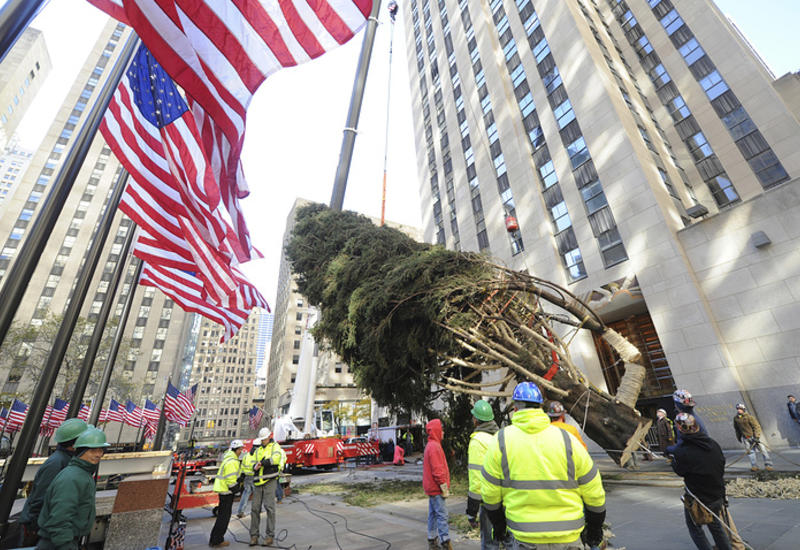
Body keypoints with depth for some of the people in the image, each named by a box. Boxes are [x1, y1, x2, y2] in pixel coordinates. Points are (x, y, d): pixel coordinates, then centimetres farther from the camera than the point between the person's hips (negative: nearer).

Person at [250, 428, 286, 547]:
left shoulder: (275, 446, 1)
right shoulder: (258, 450, 20)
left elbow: (276, 458, -17)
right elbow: (254, 464, 14)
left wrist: (261, 463, -12)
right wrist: (255, 467, -10)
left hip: (270, 481, -5)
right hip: (258, 482, 5)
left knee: (269, 507, -6)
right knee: (255, 508, 4)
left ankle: (270, 536, 3)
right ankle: (254, 535, 16)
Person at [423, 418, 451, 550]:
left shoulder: (430, 445, 13)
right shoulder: (434, 446, -19)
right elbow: (438, 471, -22)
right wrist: (445, 489, -15)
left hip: (431, 488, 10)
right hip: (436, 489, -10)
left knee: (433, 513, 15)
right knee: (442, 514, -5)